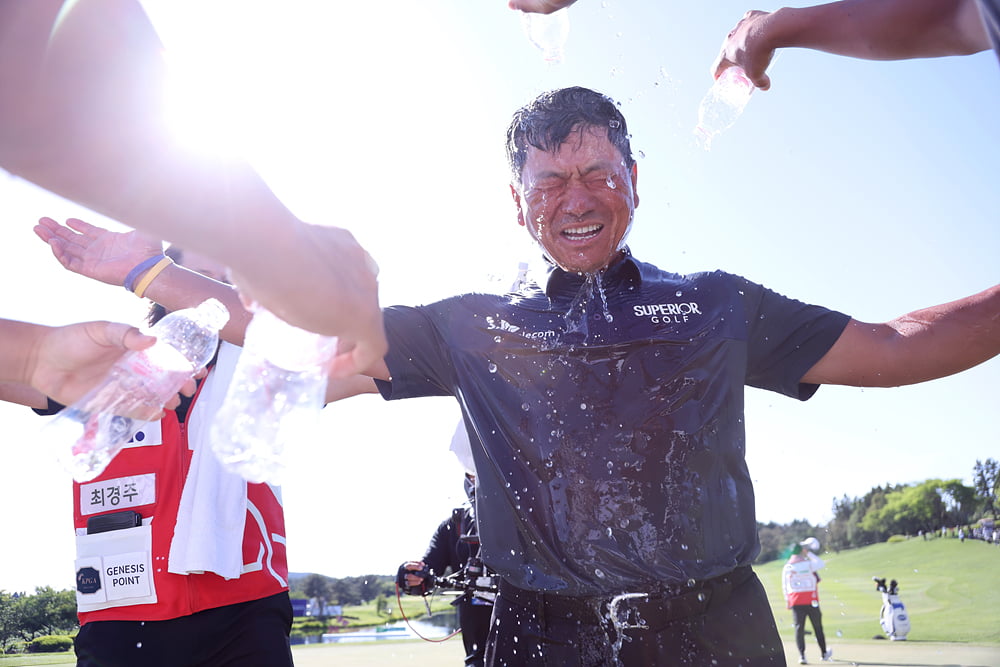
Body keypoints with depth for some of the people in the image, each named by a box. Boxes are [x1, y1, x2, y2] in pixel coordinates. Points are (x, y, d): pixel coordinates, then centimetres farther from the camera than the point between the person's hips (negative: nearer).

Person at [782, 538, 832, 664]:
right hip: (811, 600, -3)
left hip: (795, 601, 3)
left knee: (799, 627, 2)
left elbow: (784, 586, 7)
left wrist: (787, 601, 15)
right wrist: (809, 553, 8)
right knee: (817, 627, 11)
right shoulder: (808, 564, -8)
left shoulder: (786, 567, 5)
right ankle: (824, 654, 22)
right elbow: (822, 564, 6)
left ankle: (802, 655, -5)